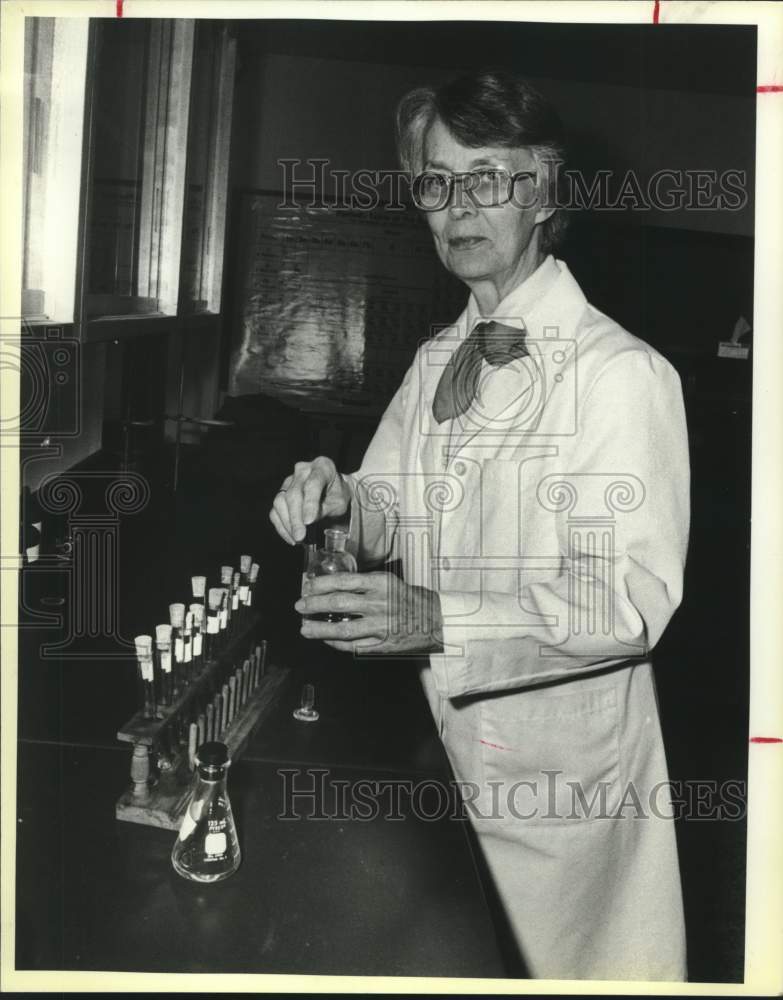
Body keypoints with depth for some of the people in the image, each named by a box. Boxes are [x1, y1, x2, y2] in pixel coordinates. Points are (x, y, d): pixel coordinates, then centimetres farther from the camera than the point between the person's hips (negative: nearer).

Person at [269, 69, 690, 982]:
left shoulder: (624, 373, -19)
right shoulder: (434, 363, 5)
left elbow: (633, 598, -23)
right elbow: (393, 509, 9)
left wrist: (438, 618, -33)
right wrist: (343, 499, -14)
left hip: (566, 758, -6)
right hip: (450, 727, 6)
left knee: (573, 958, 15)